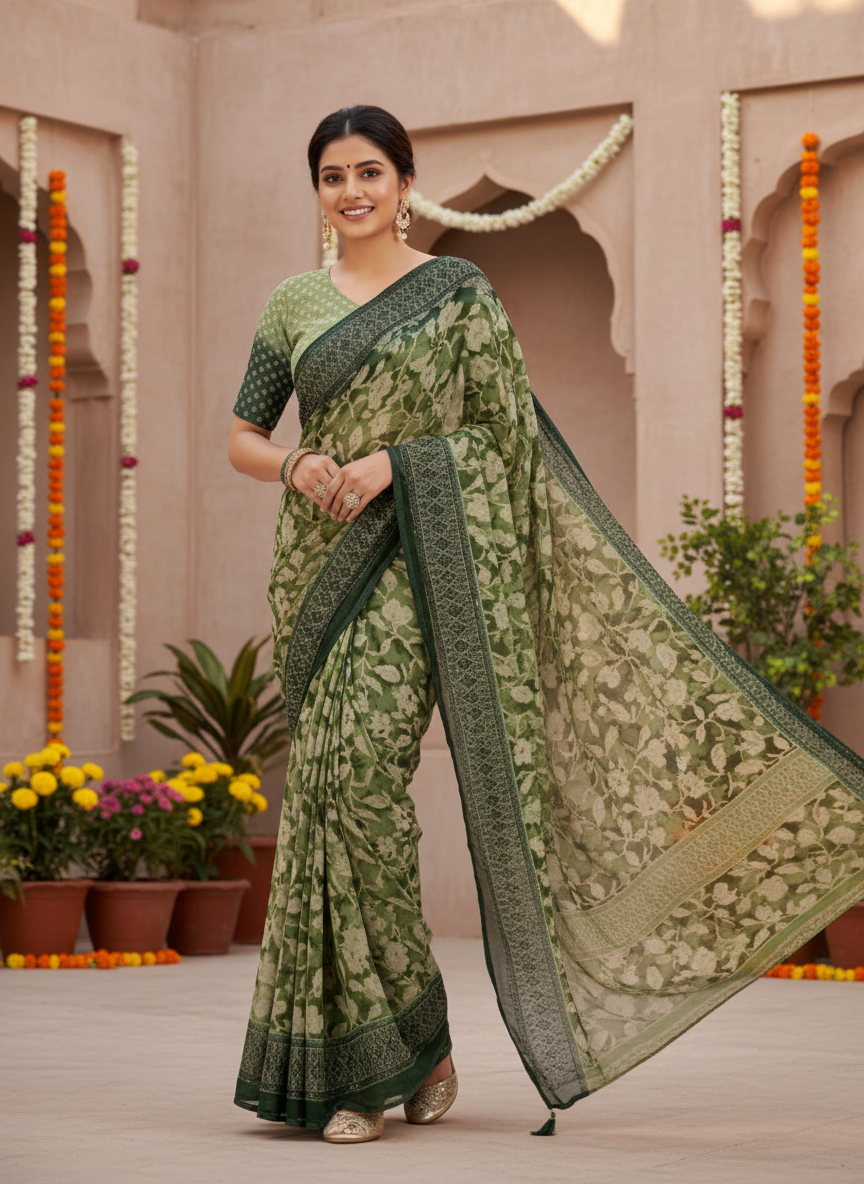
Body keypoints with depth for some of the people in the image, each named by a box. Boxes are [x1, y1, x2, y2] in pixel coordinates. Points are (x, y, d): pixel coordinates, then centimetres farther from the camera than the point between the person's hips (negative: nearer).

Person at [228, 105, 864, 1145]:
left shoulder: (458, 292, 3)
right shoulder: (293, 305, 14)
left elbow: (500, 431, -1)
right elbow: (241, 439, 14)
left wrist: (395, 460, -13)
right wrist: (299, 465, -6)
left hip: (413, 558, -5)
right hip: (316, 567, 5)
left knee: (357, 765, -18)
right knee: (327, 783, 1)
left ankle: (388, 1040, -8)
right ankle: (382, 1049, 11)